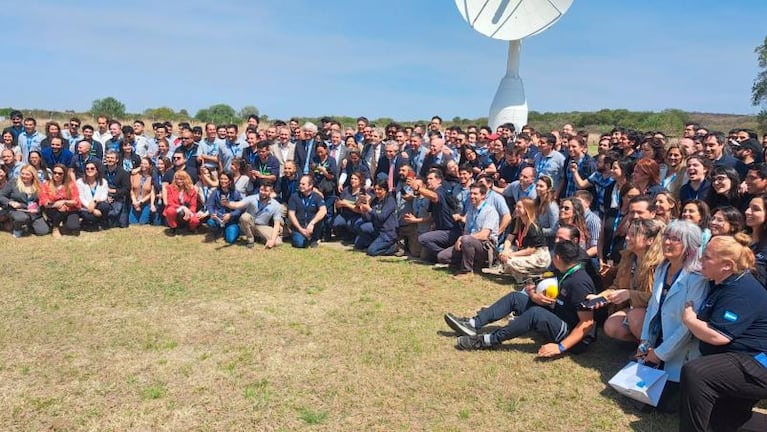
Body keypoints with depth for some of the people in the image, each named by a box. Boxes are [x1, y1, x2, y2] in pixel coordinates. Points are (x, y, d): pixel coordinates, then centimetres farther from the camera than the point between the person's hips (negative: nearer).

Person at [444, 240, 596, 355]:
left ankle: (487, 341, -26)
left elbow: (587, 323, -26)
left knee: (536, 313, -36)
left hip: (574, 339, -10)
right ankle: (472, 324, -9)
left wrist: (561, 347, -33)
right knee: (515, 297, 2)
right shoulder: (568, 274, 9)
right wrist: (534, 296, -7)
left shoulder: (579, 282, -22)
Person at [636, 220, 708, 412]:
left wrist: (661, 353, -15)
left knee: (663, 403, -4)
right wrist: (644, 342, 3)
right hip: (654, 346, 7)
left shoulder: (697, 279, -20)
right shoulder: (661, 269, 3)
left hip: (679, 355, -6)